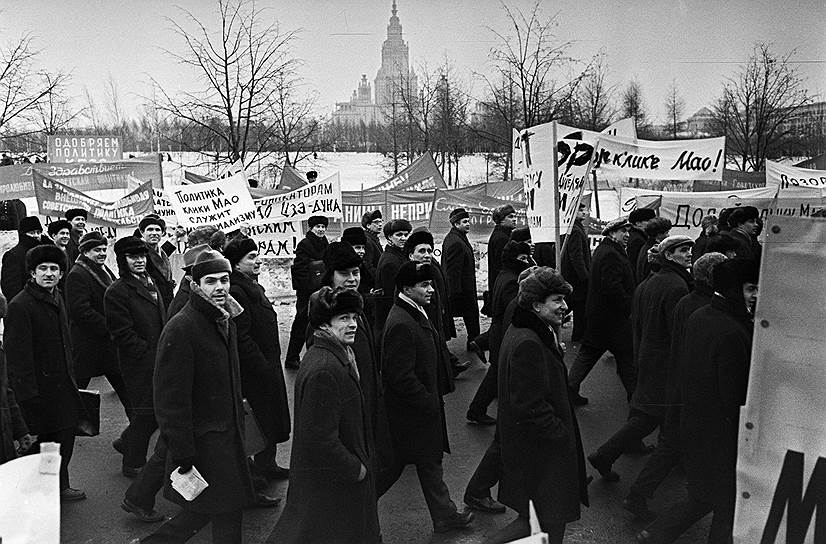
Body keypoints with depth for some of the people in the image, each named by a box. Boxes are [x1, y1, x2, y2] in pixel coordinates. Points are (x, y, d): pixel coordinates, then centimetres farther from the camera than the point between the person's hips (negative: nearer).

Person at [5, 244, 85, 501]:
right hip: (38, 388, -8)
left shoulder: (56, 298, 10)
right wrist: (28, 393, -19)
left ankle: (60, 487, 31)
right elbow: (17, 353, -18)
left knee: (66, 436, 15)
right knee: (43, 442, 2)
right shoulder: (19, 306, -17)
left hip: (62, 384, 8)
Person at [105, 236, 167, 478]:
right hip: (139, 365, -8)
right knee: (146, 413, -1)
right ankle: (133, 465, 16)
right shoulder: (117, 292, -12)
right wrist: (150, 354, -17)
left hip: (159, 360, 8)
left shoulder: (150, 283, 14)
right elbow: (122, 333, -16)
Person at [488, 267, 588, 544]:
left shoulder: (520, 332, 7)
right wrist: (562, 434, -16)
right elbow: (531, 407, -26)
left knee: (534, 517, 20)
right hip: (539, 448, -10)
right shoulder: (529, 344, -26)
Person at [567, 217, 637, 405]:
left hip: (596, 313, 10)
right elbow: (612, 287, -27)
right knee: (626, 356, 2)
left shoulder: (601, 250, 14)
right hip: (612, 316, -10)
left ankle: (570, 388, 15)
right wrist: (628, 307, -18)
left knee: (588, 352, 14)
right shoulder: (611, 255, -20)